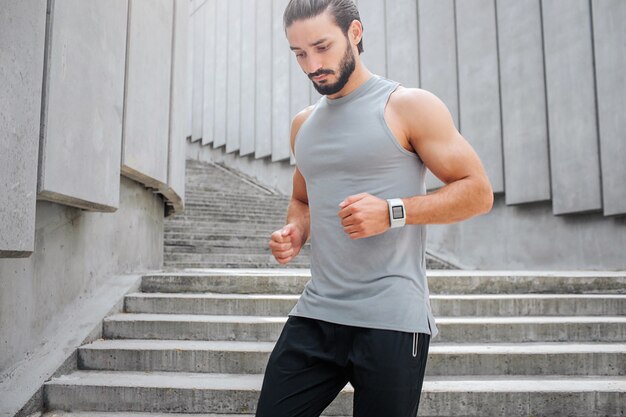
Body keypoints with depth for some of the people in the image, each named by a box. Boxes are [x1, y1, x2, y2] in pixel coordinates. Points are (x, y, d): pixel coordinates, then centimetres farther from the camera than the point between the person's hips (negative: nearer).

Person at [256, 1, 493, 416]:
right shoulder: (303, 124, 15)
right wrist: (295, 233, 4)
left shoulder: (409, 106, -3)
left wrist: (392, 212, -17)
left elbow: (478, 191, -5)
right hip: (315, 314, 5)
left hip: (390, 319, -5)